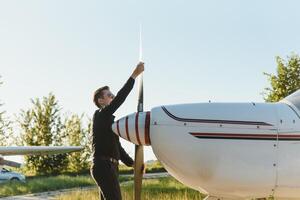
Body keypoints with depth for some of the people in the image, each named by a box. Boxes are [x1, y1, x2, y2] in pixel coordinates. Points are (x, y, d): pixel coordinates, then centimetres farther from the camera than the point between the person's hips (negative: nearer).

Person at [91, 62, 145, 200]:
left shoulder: (109, 120, 24)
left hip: (109, 167, 10)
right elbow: (120, 98, -16)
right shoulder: (100, 115, -4)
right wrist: (134, 75, -17)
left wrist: (132, 163, 18)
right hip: (103, 166, -10)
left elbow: (117, 147, 24)